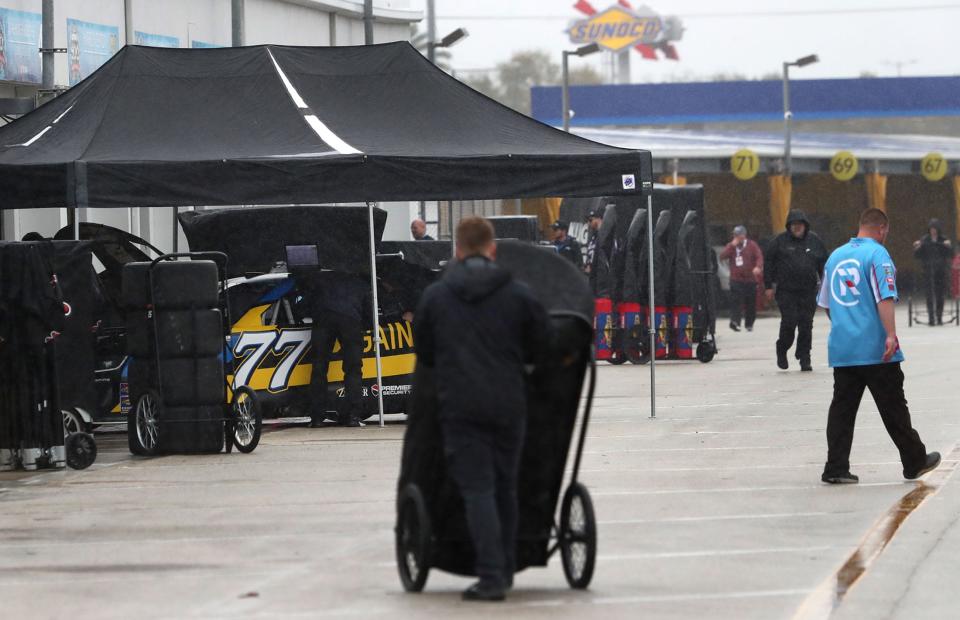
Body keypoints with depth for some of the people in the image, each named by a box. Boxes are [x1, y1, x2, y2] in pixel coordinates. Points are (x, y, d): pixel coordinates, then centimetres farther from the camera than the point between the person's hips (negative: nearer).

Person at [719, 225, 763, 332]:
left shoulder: (751, 245, 3)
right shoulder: (731, 246, 9)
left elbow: (759, 256, -8)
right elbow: (722, 256, -4)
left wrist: (758, 267, -28)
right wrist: (732, 246, -11)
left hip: (750, 280, 0)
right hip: (736, 280, 0)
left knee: (750, 303, 5)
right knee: (735, 301, -15)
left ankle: (749, 324, 17)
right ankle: (735, 321, -23)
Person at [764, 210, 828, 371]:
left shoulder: (814, 240, 9)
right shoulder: (780, 241, 1)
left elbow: (823, 263, 15)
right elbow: (768, 263, 4)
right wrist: (768, 286, 0)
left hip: (808, 291, 2)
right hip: (786, 291, -2)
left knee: (806, 325, 1)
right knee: (789, 322, -9)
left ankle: (804, 359, 9)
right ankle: (782, 351, 14)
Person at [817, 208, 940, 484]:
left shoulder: (836, 255, 13)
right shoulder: (877, 254, -8)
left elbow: (825, 303, 21)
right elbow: (884, 298, -19)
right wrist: (891, 335, -22)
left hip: (841, 348, 5)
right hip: (875, 349, -5)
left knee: (842, 408, 5)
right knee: (894, 409, 4)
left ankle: (836, 468, -1)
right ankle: (915, 463, 15)